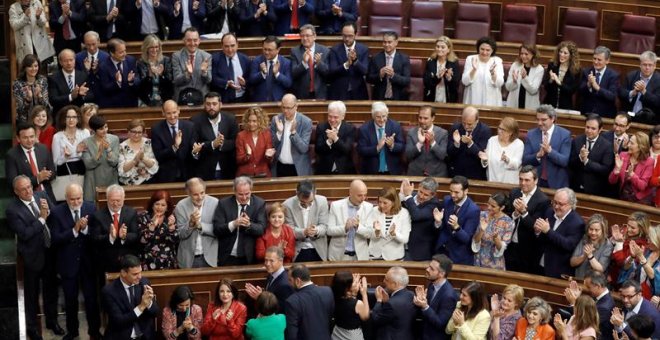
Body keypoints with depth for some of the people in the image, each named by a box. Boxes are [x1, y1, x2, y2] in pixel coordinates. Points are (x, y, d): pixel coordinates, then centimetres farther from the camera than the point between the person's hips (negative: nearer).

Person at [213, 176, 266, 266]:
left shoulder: (259, 204, -1)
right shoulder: (224, 203, -2)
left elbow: (261, 229, -8)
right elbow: (216, 229, -8)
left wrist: (249, 225, -29)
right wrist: (233, 224, -25)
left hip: (250, 258, 0)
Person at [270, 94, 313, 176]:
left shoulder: (306, 122, -9)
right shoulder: (276, 120, -1)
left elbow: (304, 149, -14)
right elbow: (271, 146, -1)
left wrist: (293, 132, -26)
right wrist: (279, 132, -18)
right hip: (279, 168, 2)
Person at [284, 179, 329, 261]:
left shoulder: (322, 201, -6)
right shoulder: (288, 204, -10)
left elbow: (324, 226, -4)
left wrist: (316, 230, -27)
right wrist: (304, 232, -27)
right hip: (297, 251, -1)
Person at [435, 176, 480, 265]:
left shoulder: (473, 209, -22)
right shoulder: (447, 200, -6)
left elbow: (466, 238, -22)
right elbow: (442, 227, 2)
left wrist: (456, 227, -40)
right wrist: (438, 221, -21)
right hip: (442, 250, 5)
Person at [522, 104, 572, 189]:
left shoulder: (565, 134, -6)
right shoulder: (531, 134, 2)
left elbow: (565, 161, -13)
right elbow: (524, 160, -2)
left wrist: (549, 150, -27)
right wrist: (538, 155, -21)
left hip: (556, 184, -2)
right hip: (536, 182, 2)